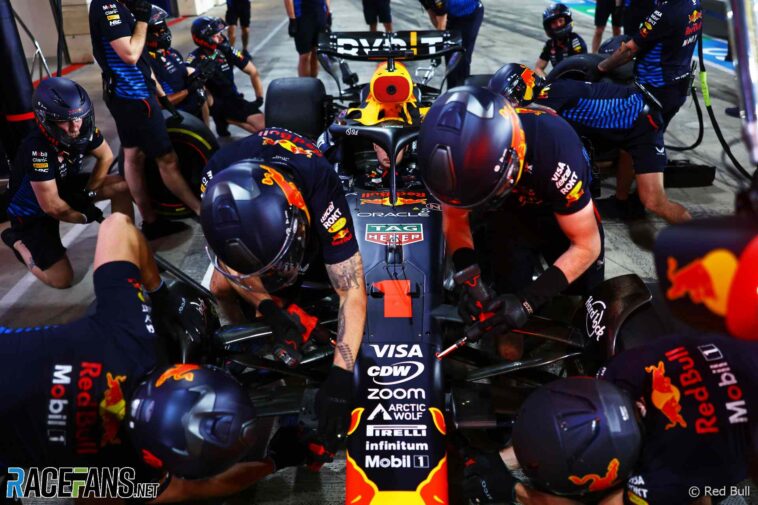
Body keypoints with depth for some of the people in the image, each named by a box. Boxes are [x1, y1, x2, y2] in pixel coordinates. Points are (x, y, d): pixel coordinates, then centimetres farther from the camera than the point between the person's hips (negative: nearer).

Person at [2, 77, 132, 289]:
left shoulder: (82, 128, -21)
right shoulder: (38, 149, -37)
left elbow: (106, 157, 0)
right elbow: (52, 207, -31)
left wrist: (89, 192, -8)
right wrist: (85, 216, -14)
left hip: (65, 187, 6)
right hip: (33, 212, -6)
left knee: (122, 186, -13)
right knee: (62, 279, -11)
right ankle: (17, 240, 12)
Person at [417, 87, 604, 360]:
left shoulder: (554, 150, -43)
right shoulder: (459, 148, -32)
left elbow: (587, 245, -30)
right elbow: (455, 217, -14)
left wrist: (528, 301, -39)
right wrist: (468, 278, -31)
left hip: (565, 214, -1)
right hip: (509, 215, 2)